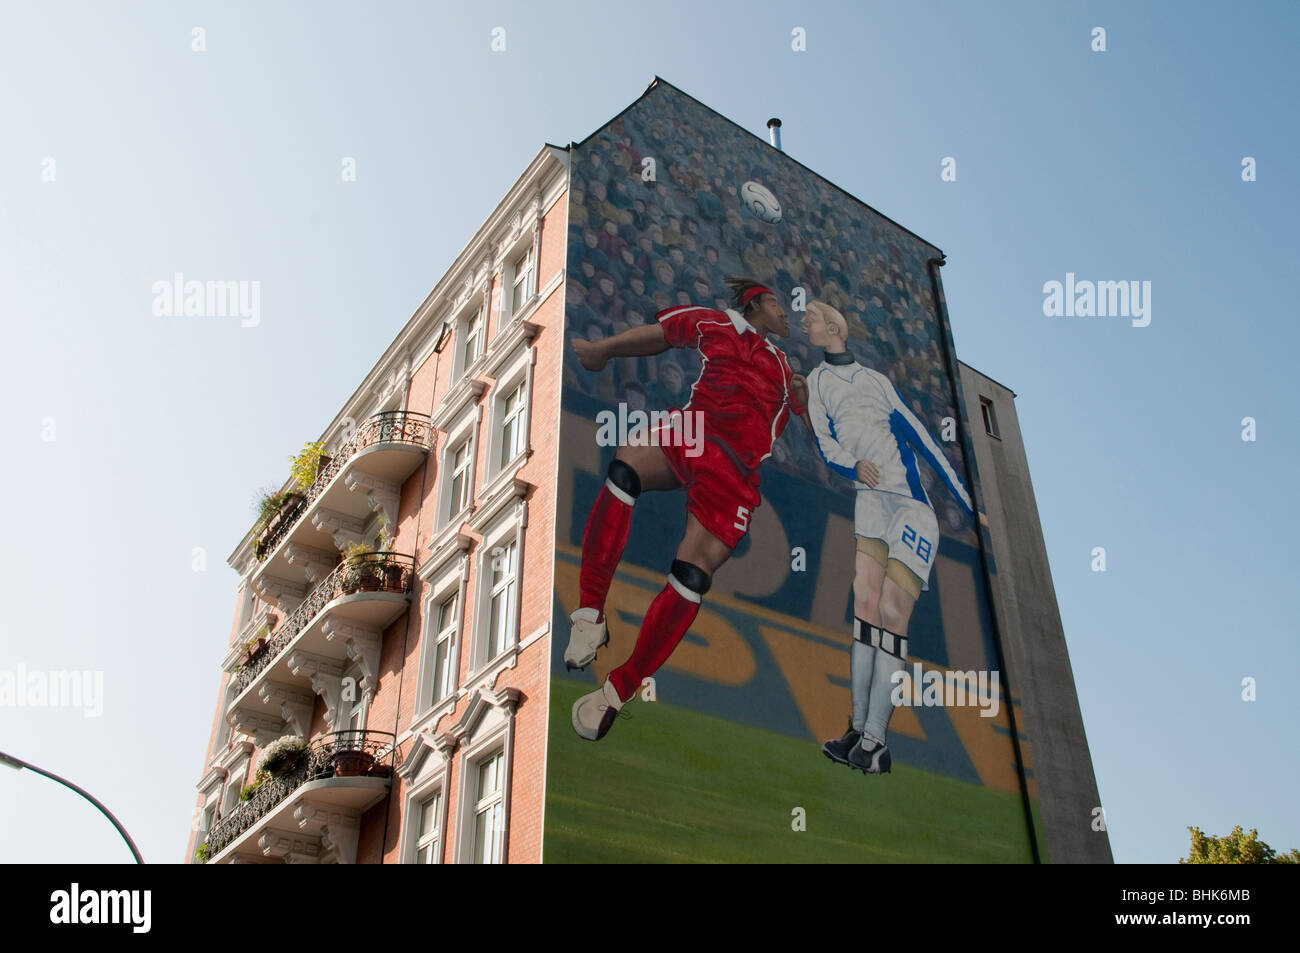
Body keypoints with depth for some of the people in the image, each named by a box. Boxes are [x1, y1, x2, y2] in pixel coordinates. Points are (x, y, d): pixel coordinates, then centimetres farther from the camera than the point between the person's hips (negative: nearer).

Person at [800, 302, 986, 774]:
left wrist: (969, 504, 15)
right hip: (867, 497, 0)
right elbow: (823, 440, 4)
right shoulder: (815, 380, 17)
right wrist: (852, 464, -20)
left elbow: (923, 439, 18)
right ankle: (859, 728, -8)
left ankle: (875, 741, -13)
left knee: (890, 614, -13)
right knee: (865, 603, -16)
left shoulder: (878, 379, 22)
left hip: (913, 503, 1)